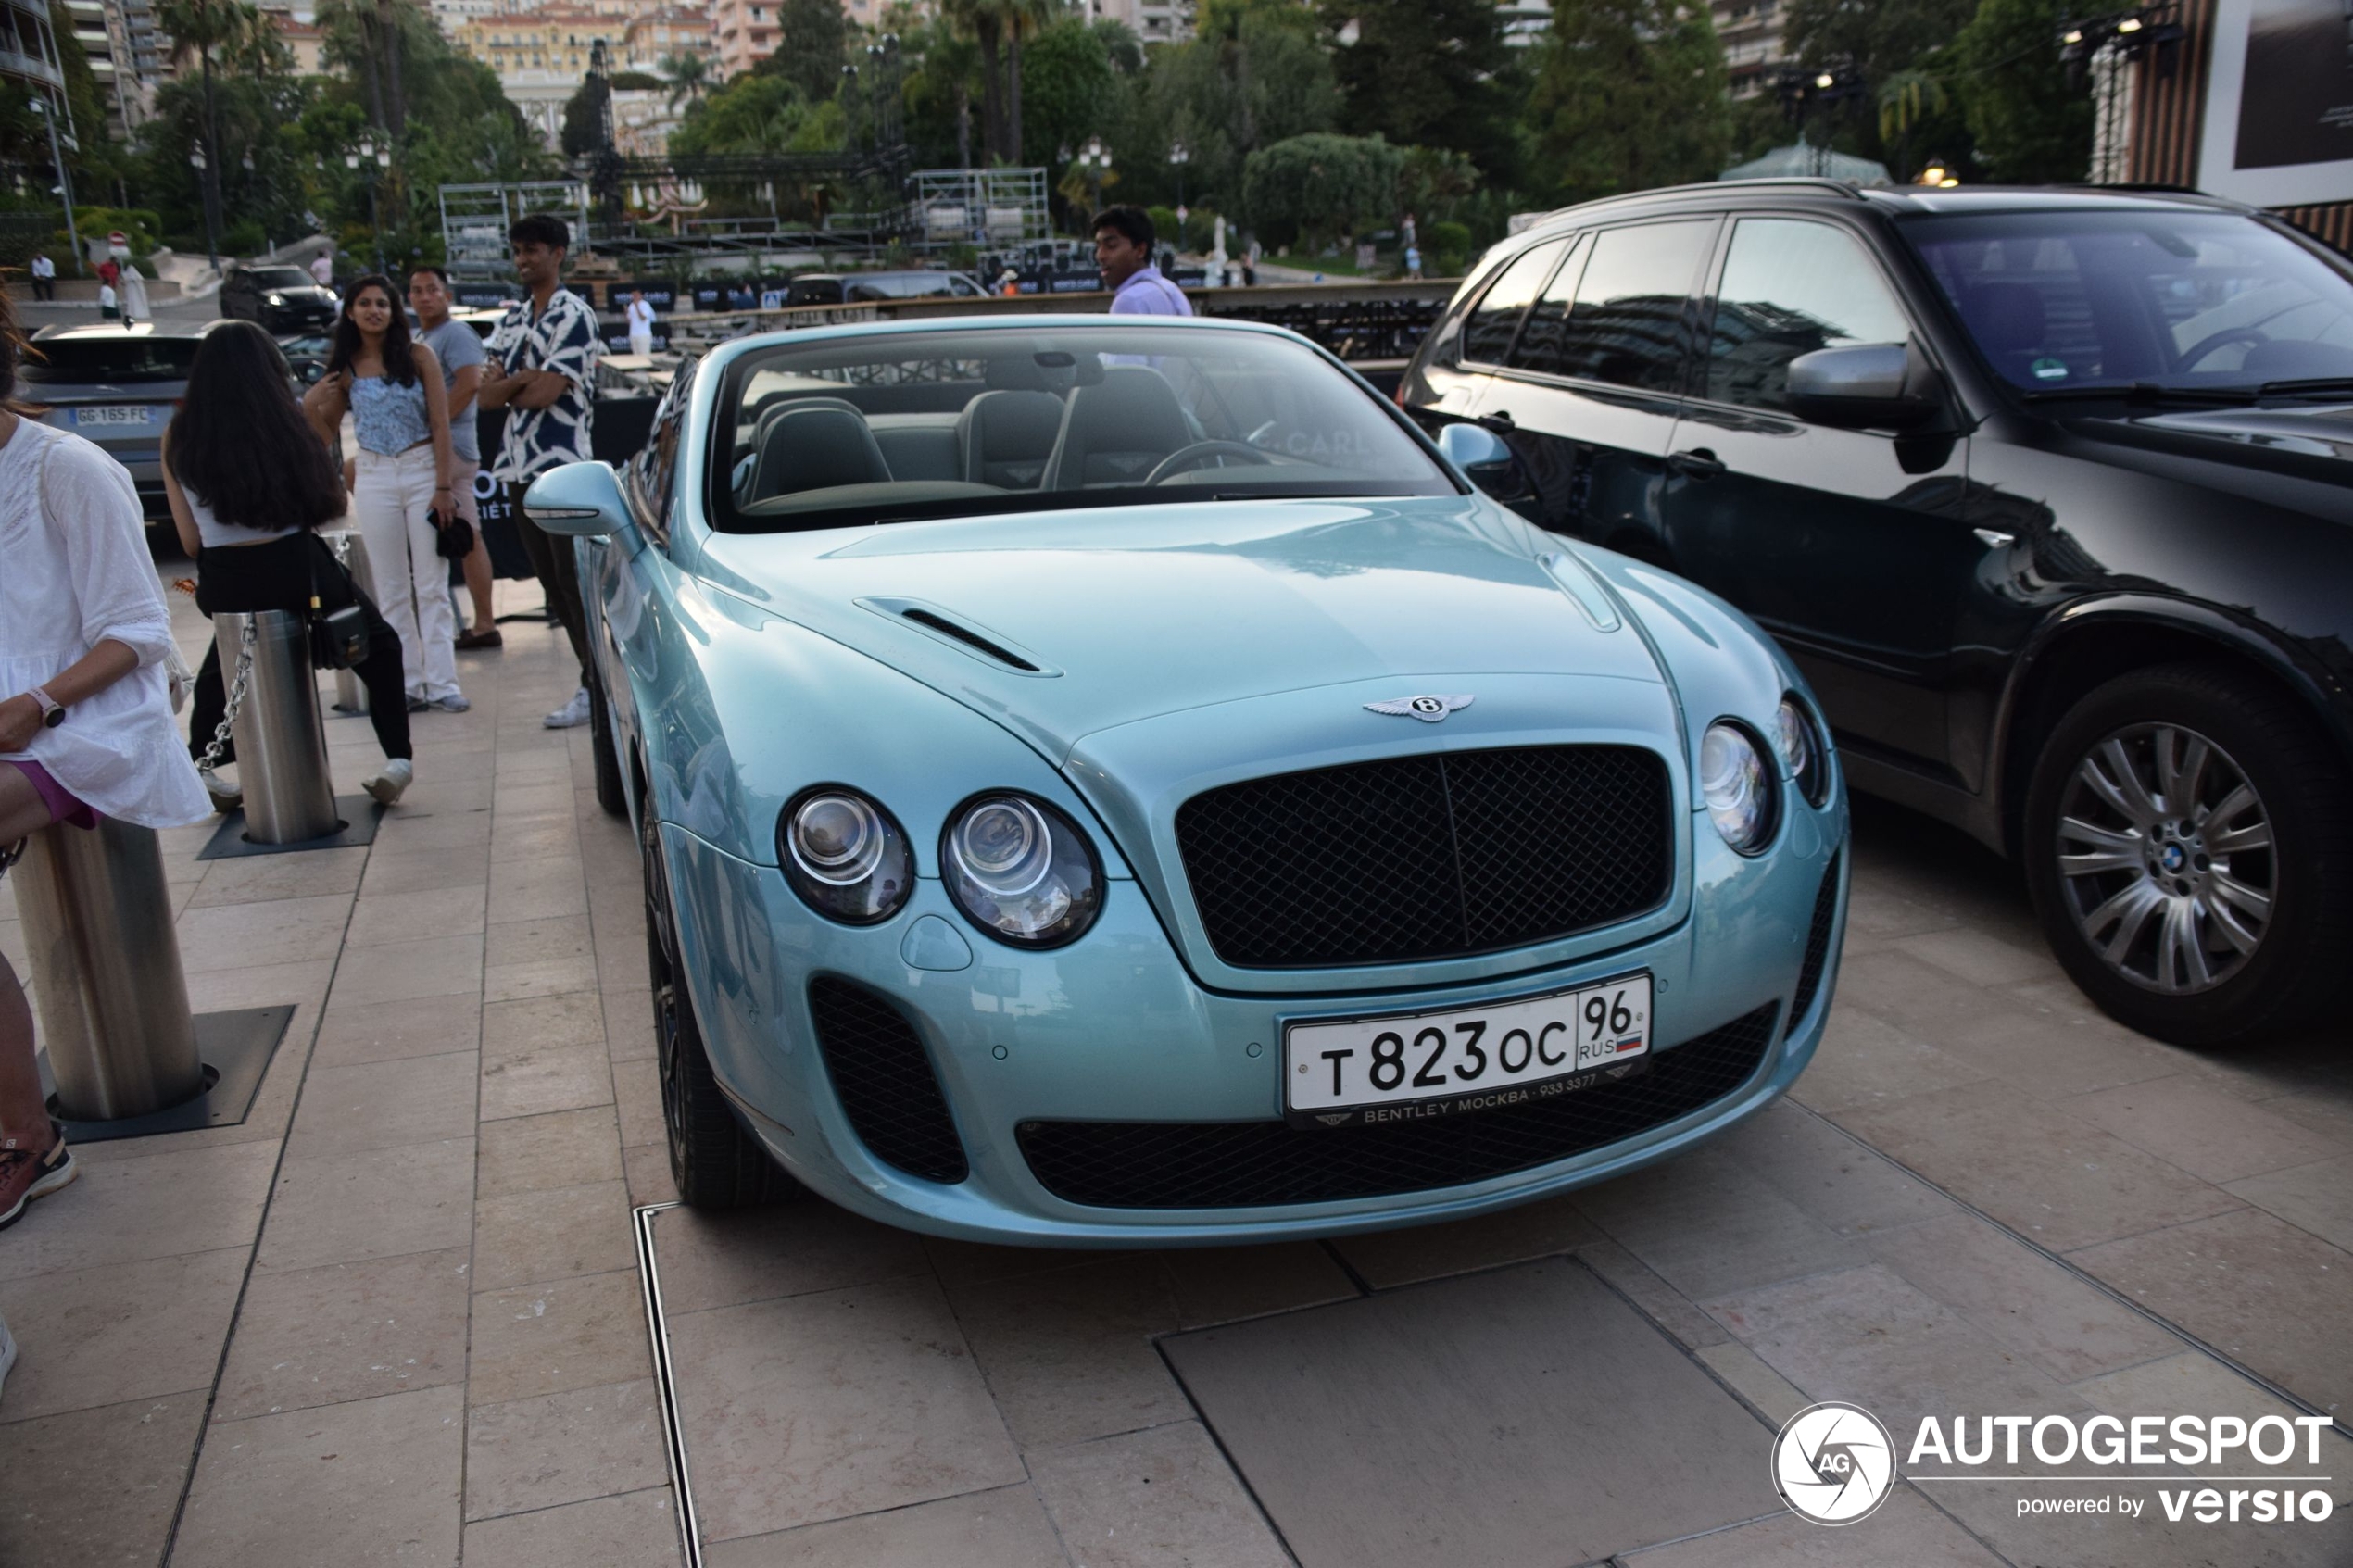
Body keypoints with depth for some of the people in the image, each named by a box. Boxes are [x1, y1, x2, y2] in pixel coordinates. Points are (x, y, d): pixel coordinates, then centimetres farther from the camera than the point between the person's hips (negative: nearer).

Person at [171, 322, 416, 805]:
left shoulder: (178, 439, 2)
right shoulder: (285, 425, -4)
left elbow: (192, 542, 2)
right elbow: (329, 504, 2)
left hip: (225, 588, 2)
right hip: (297, 574, -2)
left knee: (220, 665, 33)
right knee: (380, 646, 21)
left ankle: (199, 767, 29)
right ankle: (398, 758, 10)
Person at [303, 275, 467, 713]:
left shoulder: (418, 356, -2)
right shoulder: (344, 369, 4)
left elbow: (440, 424, -4)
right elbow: (327, 437, 11)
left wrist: (443, 487, -9)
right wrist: (311, 406, -9)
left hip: (423, 470, -2)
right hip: (373, 478, 2)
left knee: (432, 586, 0)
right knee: (392, 589, 6)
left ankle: (442, 684, 3)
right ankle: (408, 684, 11)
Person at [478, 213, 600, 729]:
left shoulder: (574, 315, -7)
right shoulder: (511, 319, 16)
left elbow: (545, 393, -17)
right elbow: (488, 394, 6)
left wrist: (511, 389, 1)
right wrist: (526, 379, -11)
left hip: (563, 466, -8)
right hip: (518, 467, 8)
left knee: (576, 583, -5)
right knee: (552, 585, 9)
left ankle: (595, 687, 2)